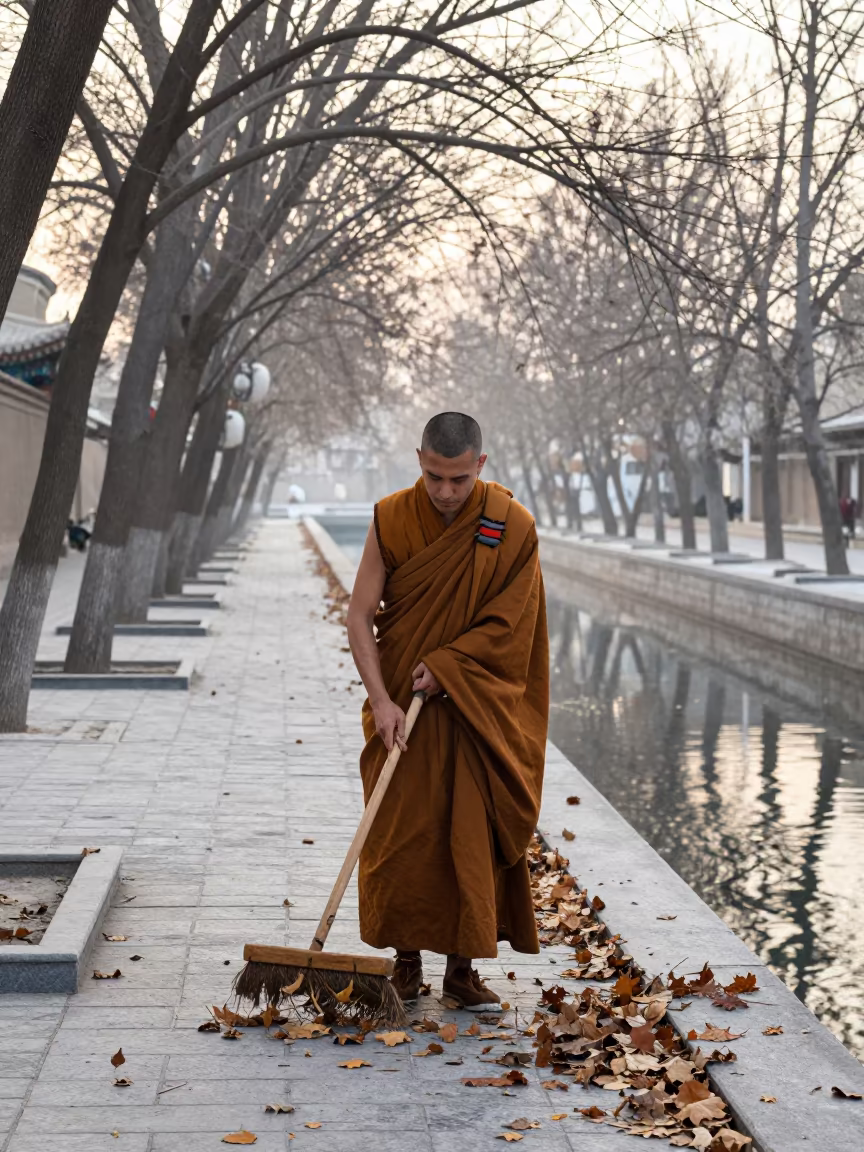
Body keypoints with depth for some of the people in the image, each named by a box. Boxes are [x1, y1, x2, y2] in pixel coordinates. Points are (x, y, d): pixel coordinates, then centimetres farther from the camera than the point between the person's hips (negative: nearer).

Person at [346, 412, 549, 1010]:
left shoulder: (513, 527, -8)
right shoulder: (392, 518, -6)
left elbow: (507, 624, -7)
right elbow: (360, 617, -8)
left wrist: (445, 667, -17)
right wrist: (381, 701, -17)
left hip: (479, 708, 0)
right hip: (403, 705, 1)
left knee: (475, 836, 1)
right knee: (400, 831, 2)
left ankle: (462, 966, 13)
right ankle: (407, 960, 15)